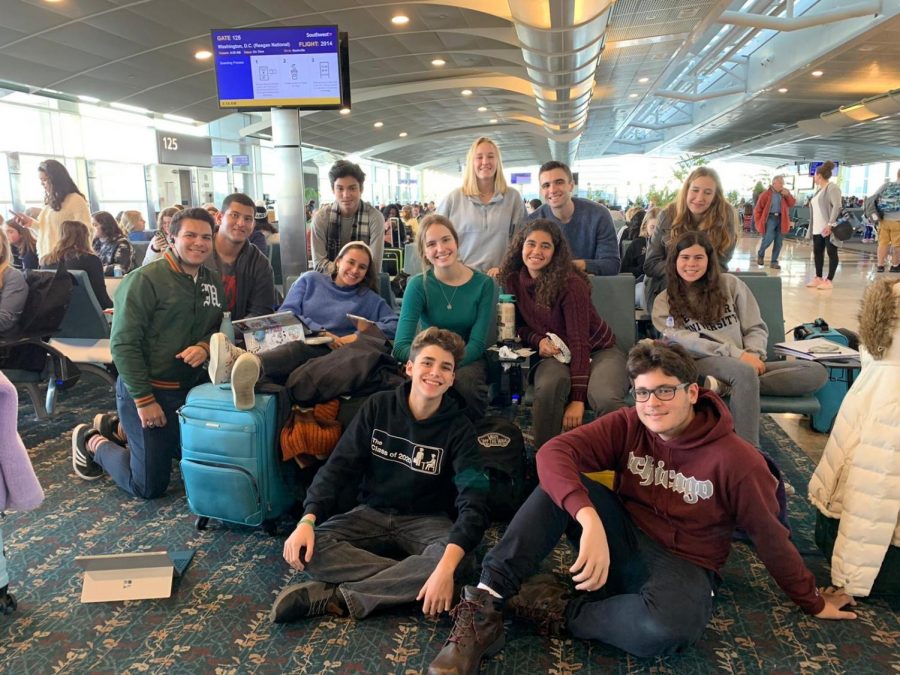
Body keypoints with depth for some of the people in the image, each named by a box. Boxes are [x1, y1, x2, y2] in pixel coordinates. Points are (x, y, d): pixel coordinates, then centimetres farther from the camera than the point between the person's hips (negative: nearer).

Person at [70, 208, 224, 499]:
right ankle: (94, 443, 27)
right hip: (148, 389, -7)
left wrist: (205, 346, -12)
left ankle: (122, 430, 34)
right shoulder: (145, 279, -15)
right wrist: (144, 399, -18)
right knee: (149, 486, 1)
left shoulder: (213, 283, 5)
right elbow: (123, 344, -17)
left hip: (191, 388, 7)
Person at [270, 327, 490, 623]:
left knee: (450, 560, -36)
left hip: (426, 520, -2)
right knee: (308, 548, -24)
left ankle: (336, 597, -28)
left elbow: (473, 503, -24)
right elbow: (339, 466, -7)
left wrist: (446, 567, -41)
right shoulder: (378, 406, -6)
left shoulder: (459, 428, -13)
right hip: (373, 513, 2)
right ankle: (409, 580, -26)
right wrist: (307, 520, -24)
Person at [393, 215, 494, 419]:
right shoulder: (418, 285, -8)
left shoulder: (483, 284, -6)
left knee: (464, 382, -34)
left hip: (467, 360, 1)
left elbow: (477, 343, -9)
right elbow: (401, 346, -16)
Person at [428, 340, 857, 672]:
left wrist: (812, 602, 7)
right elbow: (554, 452, -26)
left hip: (684, 565, -2)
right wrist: (590, 520, -41)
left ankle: (560, 610, -13)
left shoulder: (735, 459, -17)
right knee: (559, 484, -23)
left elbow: (771, 539, -4)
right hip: (624, 542, 3)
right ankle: (484, 607, -26)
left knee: (664, 628, -39)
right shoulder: (627, 426, -10)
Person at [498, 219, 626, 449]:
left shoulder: (570, 283, -20)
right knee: (549, 386, -34)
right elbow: (519, 326, 8)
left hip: (597, 350, -2)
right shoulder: (513, 280, -5)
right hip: (556, 353, 3)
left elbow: (579, 341, -23)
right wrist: (538, 340, -17)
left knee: (607, 400, -34)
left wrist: (577, 398, -29)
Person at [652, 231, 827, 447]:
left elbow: (757, 328, 13)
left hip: (744, 364, 4)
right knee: (744, 373, -38)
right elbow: (685, 342, -6)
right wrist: (736, 354, -16)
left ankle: (734, 388, -27)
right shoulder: (664, 301, 8)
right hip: (700, 365, -4)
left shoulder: (730, 284, 15)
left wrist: (753, 354, -10)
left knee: (817, 372, -17)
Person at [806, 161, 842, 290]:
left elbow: (837, 206, -20)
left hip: (828, 228, -9)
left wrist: (830, 224, -27)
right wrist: (812, 226, 15)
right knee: (817, 252, 12)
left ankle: (829, 280, 0)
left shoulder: (832, 188, -10)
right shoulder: (819, 188, 17)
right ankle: (818, 278, 21)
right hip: (818, 228, 9)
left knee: (832, 253, -1)